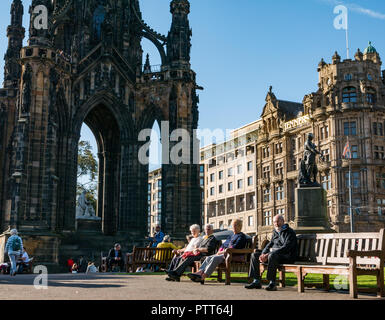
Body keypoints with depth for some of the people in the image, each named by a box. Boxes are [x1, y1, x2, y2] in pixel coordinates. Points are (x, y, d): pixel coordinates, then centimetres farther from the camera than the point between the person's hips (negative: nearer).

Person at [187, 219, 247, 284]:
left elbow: (234, 248, -12)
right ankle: (200, 272, -31)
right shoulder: (231, 236, 28)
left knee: (215, 258, -30)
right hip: (223, 253, 8)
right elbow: (223, 245, 25)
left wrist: (222, 252, -10)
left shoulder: (241, 236, 1)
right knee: (208, 258, -14)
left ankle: (203, 276, -38)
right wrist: (219, 251, 3)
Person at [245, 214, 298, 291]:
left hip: (287, 256, -9)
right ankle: (256, 281, -4)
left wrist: (269, 254, -23)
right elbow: (270, 244, 17)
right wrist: (263, 254, -6)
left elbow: (286, 248, -19)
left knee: (272, 255, -39)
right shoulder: (275, 232, 19)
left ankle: (272, 283, -36)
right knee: (254, 255, 1)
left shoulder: (289, 232, -7)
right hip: (275, 254, 9)